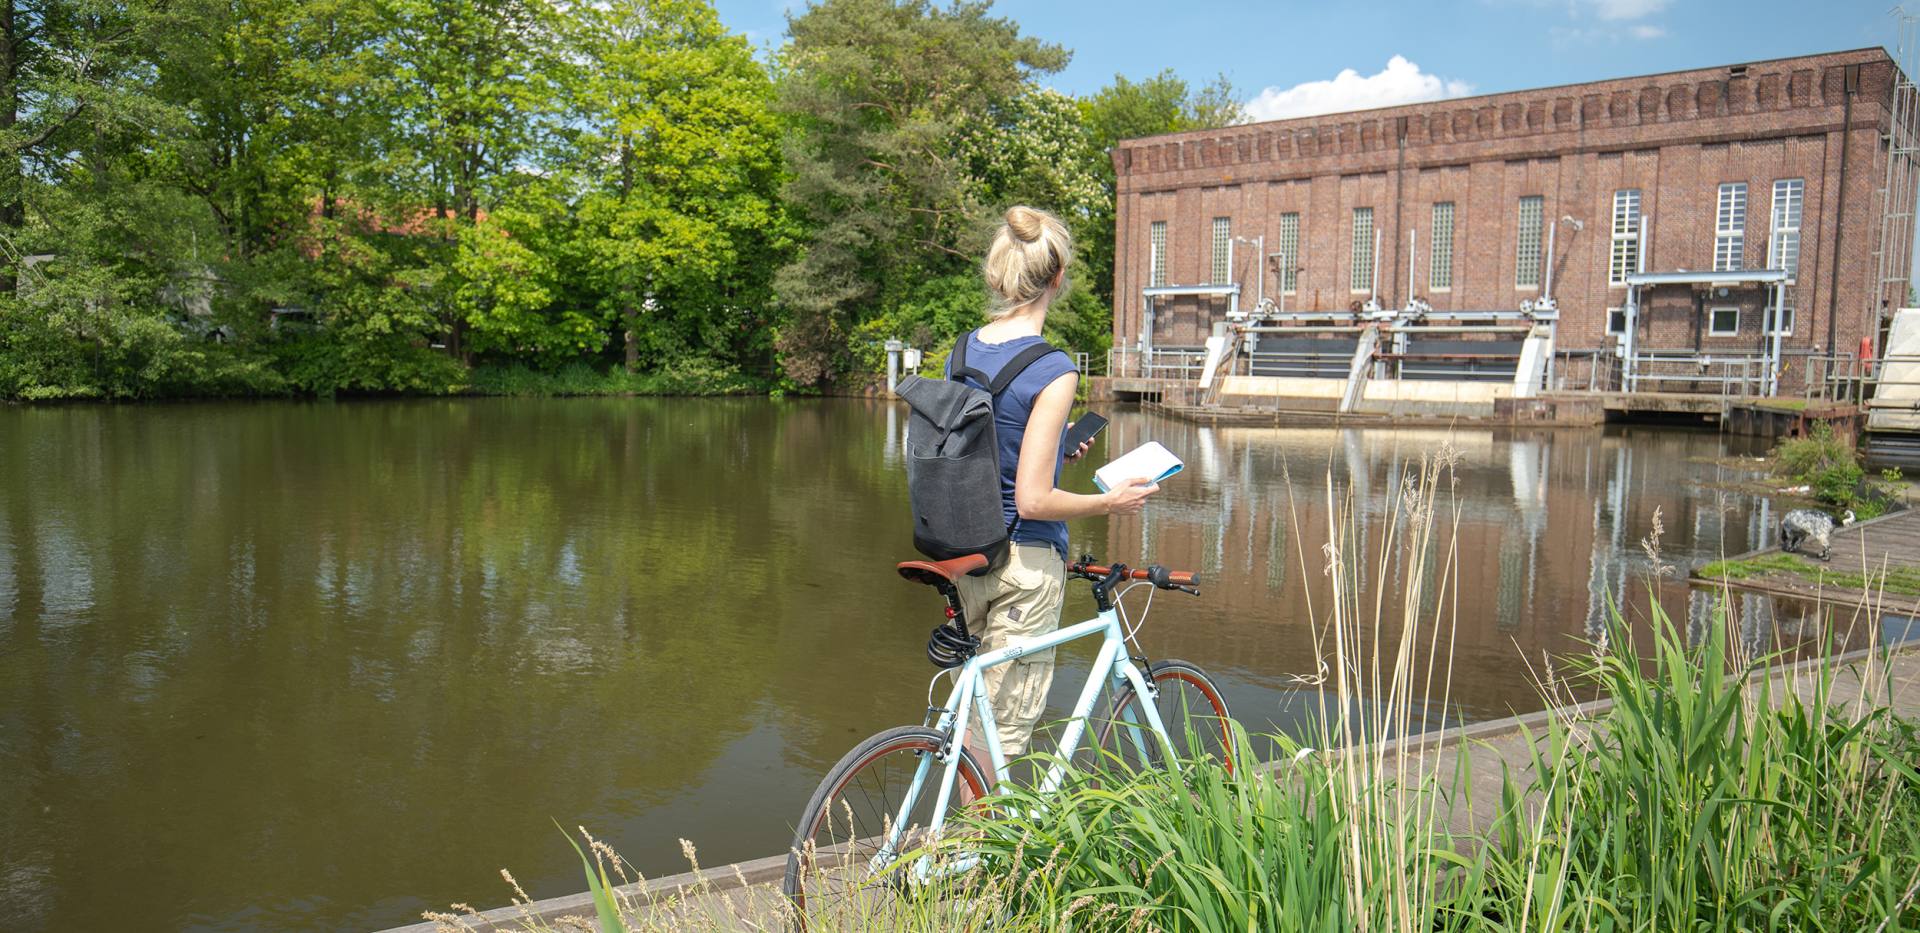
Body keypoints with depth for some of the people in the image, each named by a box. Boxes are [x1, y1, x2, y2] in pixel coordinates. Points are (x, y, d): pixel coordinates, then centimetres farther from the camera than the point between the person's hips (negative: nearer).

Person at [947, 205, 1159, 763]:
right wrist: (1111, 502, -7)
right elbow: (1033, 500, -21)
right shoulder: (1052, 370, -19)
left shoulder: (962, 351, 3)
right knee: (1004, 731, 5)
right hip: (1025, 563, -7)